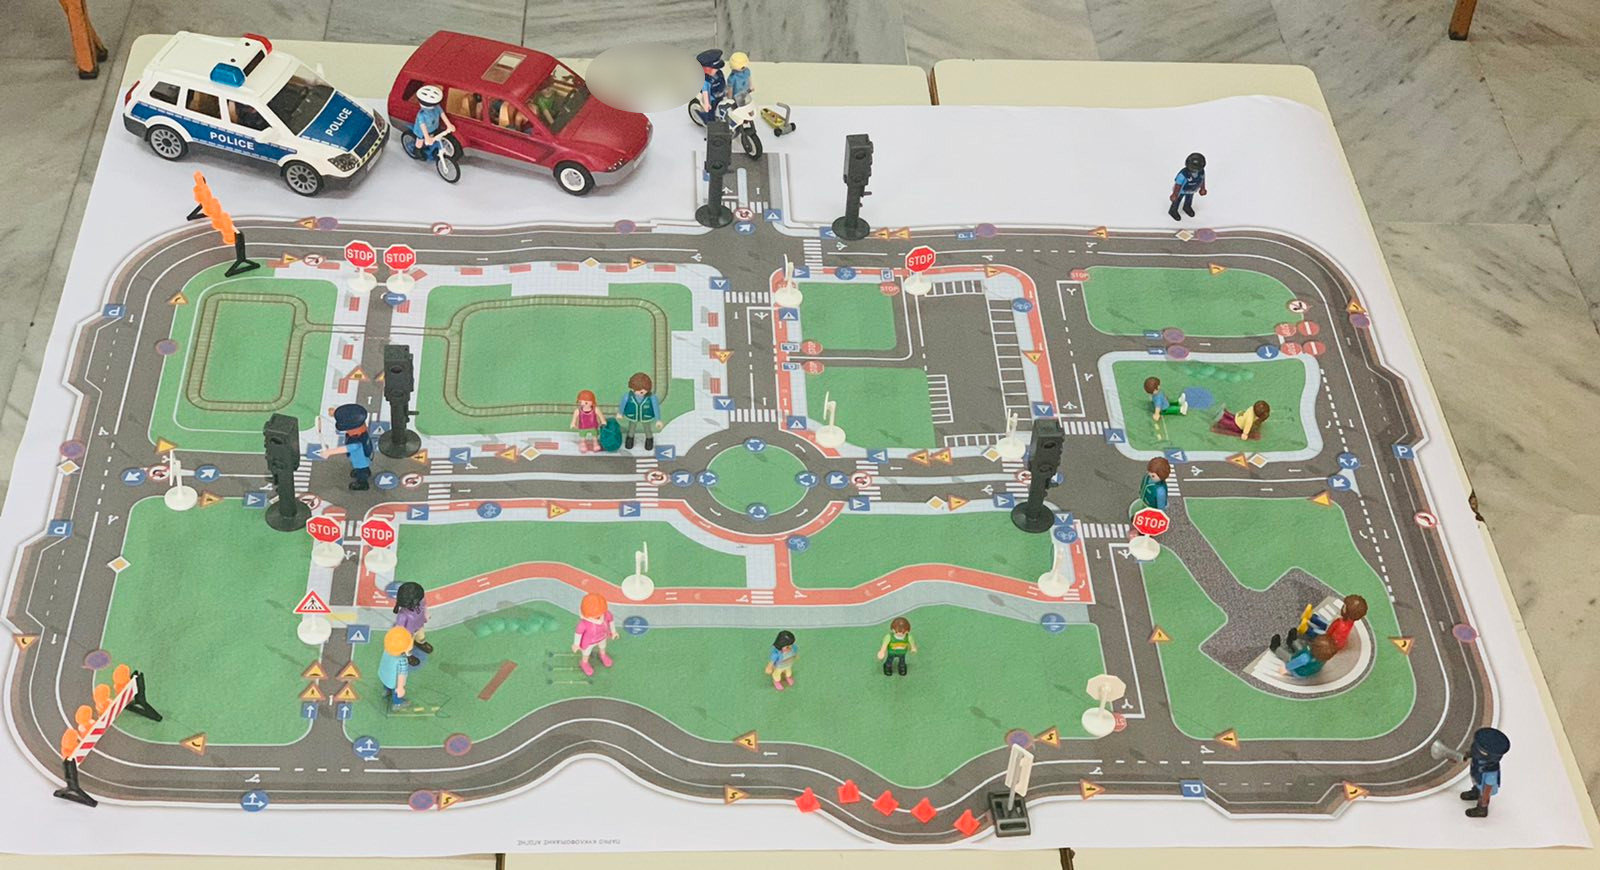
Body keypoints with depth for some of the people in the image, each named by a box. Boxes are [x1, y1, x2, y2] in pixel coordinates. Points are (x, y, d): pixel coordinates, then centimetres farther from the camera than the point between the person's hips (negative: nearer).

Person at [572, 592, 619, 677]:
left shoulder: (606, 614, -38)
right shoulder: (584, 623, -47)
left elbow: (610, 621, -14)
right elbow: (578, 633, -26)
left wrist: (613, 631, 3)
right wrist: (576, 644, -10)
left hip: (602, 636, 3)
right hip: (588, 641, -3)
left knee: (602, 646, 36)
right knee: (586, 653, 29)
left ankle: (602, 655, 69)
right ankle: (584, 663, 61)